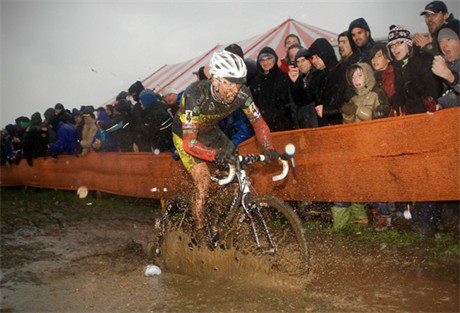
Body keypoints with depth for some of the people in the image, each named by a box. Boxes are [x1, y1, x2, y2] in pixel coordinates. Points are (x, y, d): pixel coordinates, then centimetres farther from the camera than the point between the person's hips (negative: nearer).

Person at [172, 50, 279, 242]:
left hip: (211, 132, 5)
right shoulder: (195, 96, -38)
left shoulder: (241, 93, -25)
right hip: (185, 136, -5)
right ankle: (199, 234, -4)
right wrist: (216, 154, -58)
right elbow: (190, 142, -41)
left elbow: (258, 121, -14)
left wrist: (268, 148, -32)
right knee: (203, 182, -19)